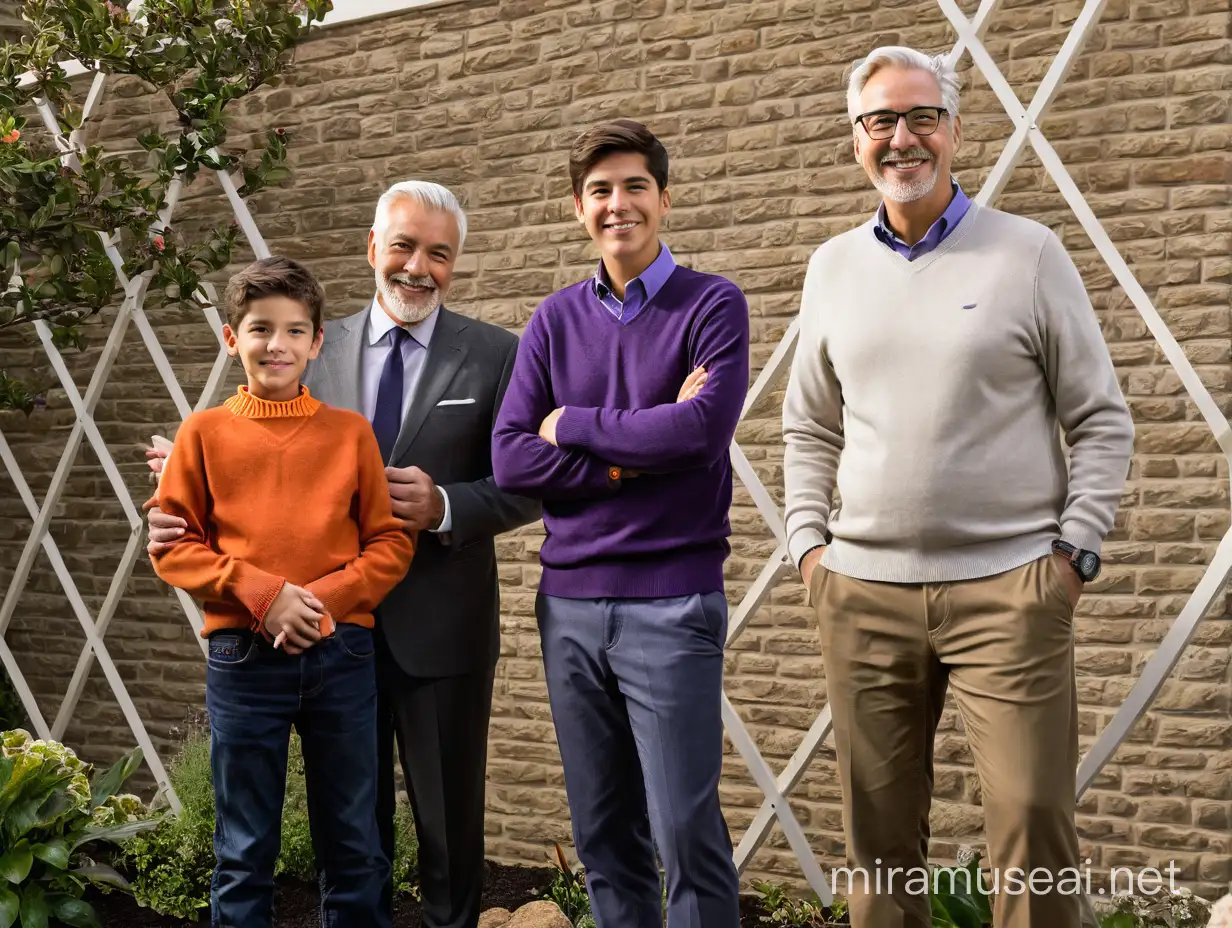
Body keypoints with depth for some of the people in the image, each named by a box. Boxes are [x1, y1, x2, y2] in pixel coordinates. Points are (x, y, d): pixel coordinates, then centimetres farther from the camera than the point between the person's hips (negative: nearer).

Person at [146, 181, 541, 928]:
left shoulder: (496, 354, -4)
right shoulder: (320, 349, 5)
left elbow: (528, 487, -4)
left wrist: (444, 507, -20)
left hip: (439, 628, -2)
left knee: (449, 815, 11)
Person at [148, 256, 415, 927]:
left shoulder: (350, 432, 4)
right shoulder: (204, 433, 3)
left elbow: (391, 544, 2)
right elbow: (173, 546, 1)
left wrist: (326, 597, -13)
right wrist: (262, 594, -12)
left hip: (341, 653, 1)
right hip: (243, 655, -1)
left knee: (354, 846, 11)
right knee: (245, 851, 10)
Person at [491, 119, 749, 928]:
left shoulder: (713, 306, 0)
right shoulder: (556, 321, 10)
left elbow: (702, 429, -17)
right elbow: (510, 460, 0)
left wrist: (573, 424, -5)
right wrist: (634, 454, -10)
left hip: (672, 602, -4)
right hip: (569, 602, 4)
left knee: (686, 831, -2)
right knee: (603, 837, 12)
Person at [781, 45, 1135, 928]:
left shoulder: (1028, 252, 1)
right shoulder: (833, 265, 11)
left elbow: (1102, 421, 2)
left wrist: (1076, 549, -6)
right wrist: (810, 541, 7)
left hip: (1009, 586, -3)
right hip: (863, 592, 3)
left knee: (1033, 819, -3)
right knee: (879, 827, 9)